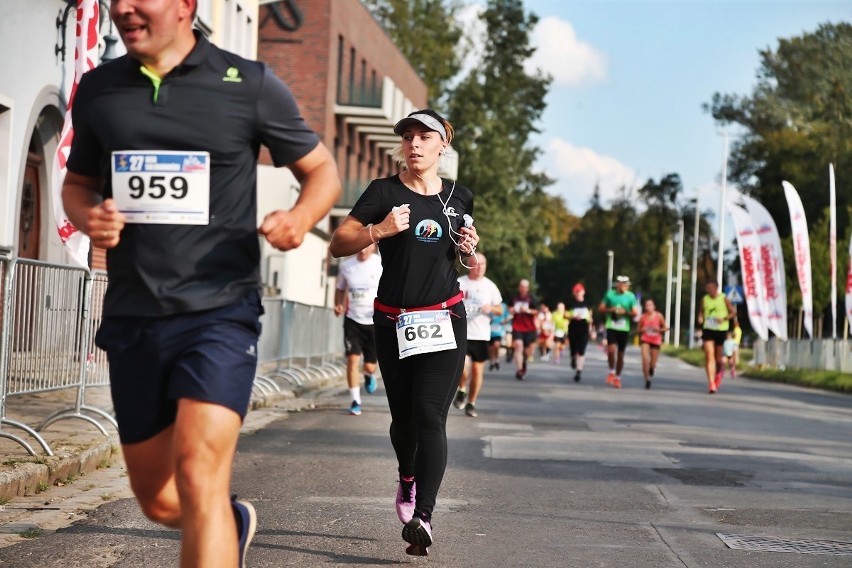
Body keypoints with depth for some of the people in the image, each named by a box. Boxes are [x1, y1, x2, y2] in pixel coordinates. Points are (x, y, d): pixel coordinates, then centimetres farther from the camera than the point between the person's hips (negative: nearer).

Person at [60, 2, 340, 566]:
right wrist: (86, 216, -4)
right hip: (132, 318, 5)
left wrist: (301, 218, -16)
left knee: (198, 477, -22)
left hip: (220, 311, -5)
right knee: (156, 498, 15)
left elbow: (322, 169, 6)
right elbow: (78, 182, 20)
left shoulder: (250, 84, -4)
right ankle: (235, 522, 48)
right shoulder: (98, 89, 7)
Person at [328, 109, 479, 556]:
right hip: (394, 322, 0)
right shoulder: (384, 192, -1)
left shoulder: (459, 198, 9)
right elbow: (338, 244, -6)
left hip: (445, 321, 0)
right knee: (403, 416, 10)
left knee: (429, 415, -13)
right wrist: (378, 230, -22)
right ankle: (408, 478, 43)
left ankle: (422, 516, -21)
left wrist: (470, 252, 0)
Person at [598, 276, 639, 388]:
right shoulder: (610, 294, 5)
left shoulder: (630, 296, 4)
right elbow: (601, 309, 7)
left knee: (620, 354, 6)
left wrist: (625, 312, -15)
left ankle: (618, 377, 20)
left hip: (624, 328, 1)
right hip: (611, 327, -1)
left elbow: (634, 313, 3)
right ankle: (612, 372, 3)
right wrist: (610, 309, -10)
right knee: (611, 349, -19)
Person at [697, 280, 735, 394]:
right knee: (709, 356, -11)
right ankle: (711, 383, -13)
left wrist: (724, 318, -17)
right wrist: (700, 318, -6)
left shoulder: (724, 299, -4)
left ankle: (719, 371, 45)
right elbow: (701, 311, 16)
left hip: (721, 330, -1)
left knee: (718, 356, 10)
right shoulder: (704, 299, 4)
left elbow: (733, 312, 1)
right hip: (708, 329, 1)